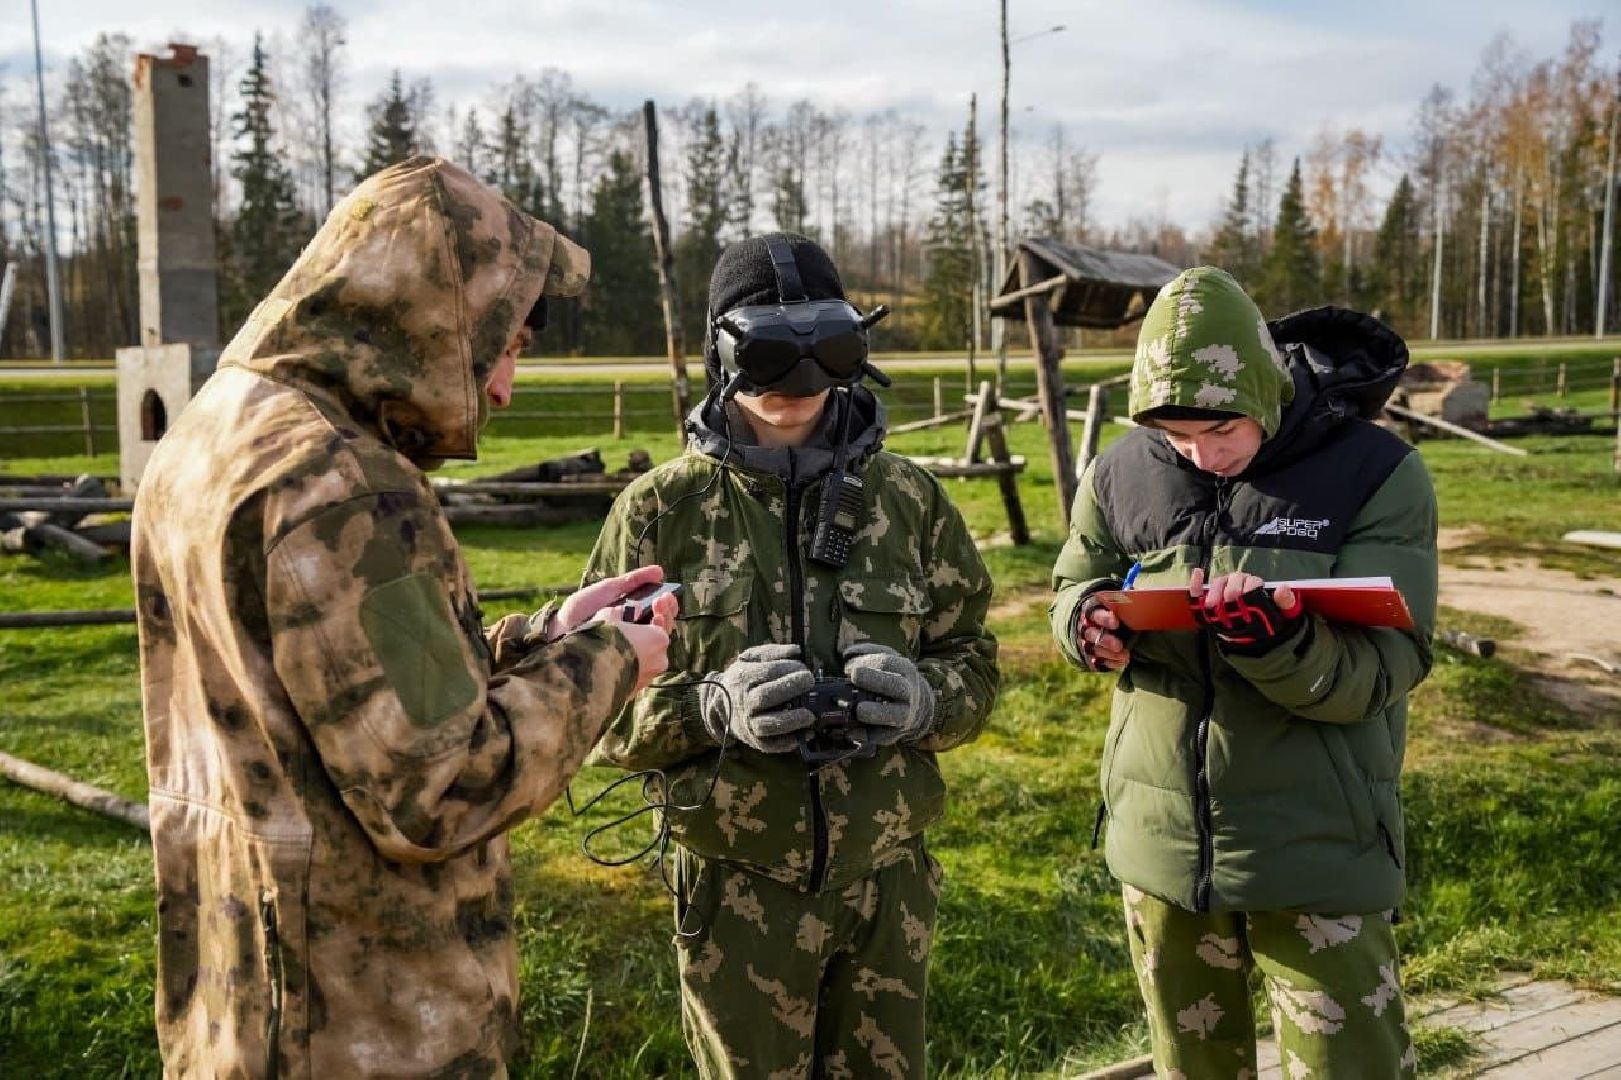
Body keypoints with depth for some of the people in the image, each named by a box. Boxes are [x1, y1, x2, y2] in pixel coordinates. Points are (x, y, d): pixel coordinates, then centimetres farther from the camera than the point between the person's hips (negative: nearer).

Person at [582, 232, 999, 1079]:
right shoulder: (662, 508, -6)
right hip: (739, 888, -2)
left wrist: (923, 699, -16)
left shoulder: (908, 498, 1)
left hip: (887, 880, 2)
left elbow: (973, 660, 6)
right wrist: (712, 708, -22)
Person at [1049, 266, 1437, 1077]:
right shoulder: (1123, 474, -3)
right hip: (1161, 844, 4)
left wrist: (1284, 647, -35)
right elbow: (1073, 591, 11)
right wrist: (1094, 623, -12)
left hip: (1316, 855, -3)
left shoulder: (1377, 476, -12)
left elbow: (1375, 674, -14)